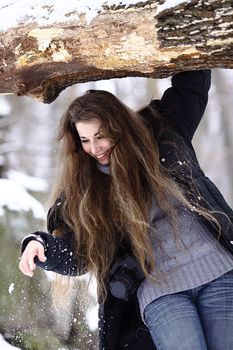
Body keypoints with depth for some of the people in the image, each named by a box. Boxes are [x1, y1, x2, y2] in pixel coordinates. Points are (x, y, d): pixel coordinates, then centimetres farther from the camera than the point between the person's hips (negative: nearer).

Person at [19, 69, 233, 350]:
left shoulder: (162, 133, 5)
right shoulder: (84, 188, 5)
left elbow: (193, 80, 14)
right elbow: (77, 257, 2)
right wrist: (39, 244, -15)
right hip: (160, 293, -1)